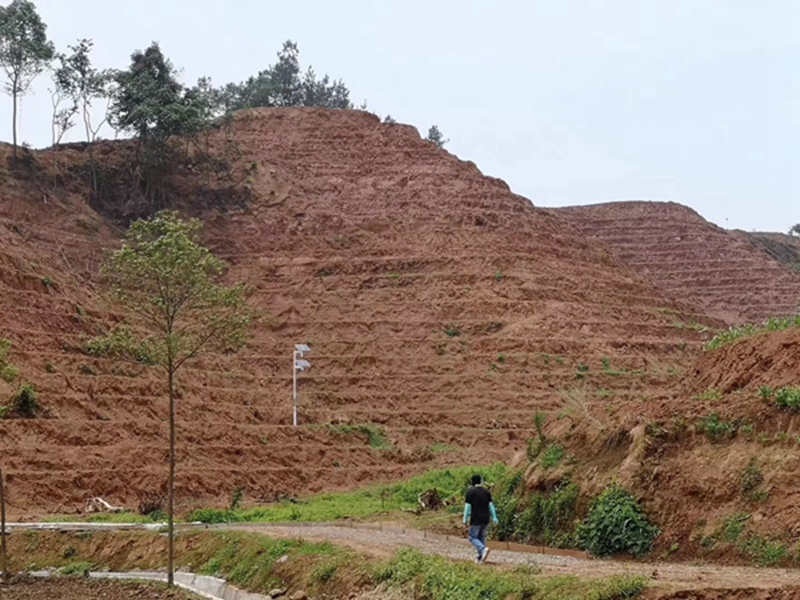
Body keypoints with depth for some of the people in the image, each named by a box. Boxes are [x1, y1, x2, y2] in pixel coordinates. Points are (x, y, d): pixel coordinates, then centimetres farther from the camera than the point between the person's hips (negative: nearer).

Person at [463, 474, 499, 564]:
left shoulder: (470, 492, -9)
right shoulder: (486, 491, 5)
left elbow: (467, 506, -11)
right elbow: (491, 505, 3)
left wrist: (465, 519, -5)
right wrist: (494, 518, 3)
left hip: (476, 520, -5)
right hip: (485, 519, 5)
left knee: (473, 538, 5)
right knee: (481, 537, 15)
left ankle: (483, 549, -20)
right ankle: (481, 558, 12)